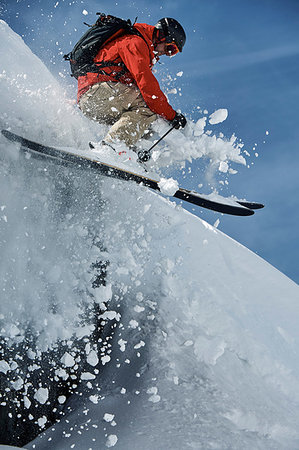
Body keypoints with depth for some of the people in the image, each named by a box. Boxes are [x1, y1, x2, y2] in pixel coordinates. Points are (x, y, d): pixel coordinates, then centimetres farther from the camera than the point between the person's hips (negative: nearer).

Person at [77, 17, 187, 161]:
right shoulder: (135, 42, -6)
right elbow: (145, 82, -17)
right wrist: (171, 115, -15)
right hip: (96, 91, -10)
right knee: (147, 101, -25)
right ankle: (112, 144, -40)